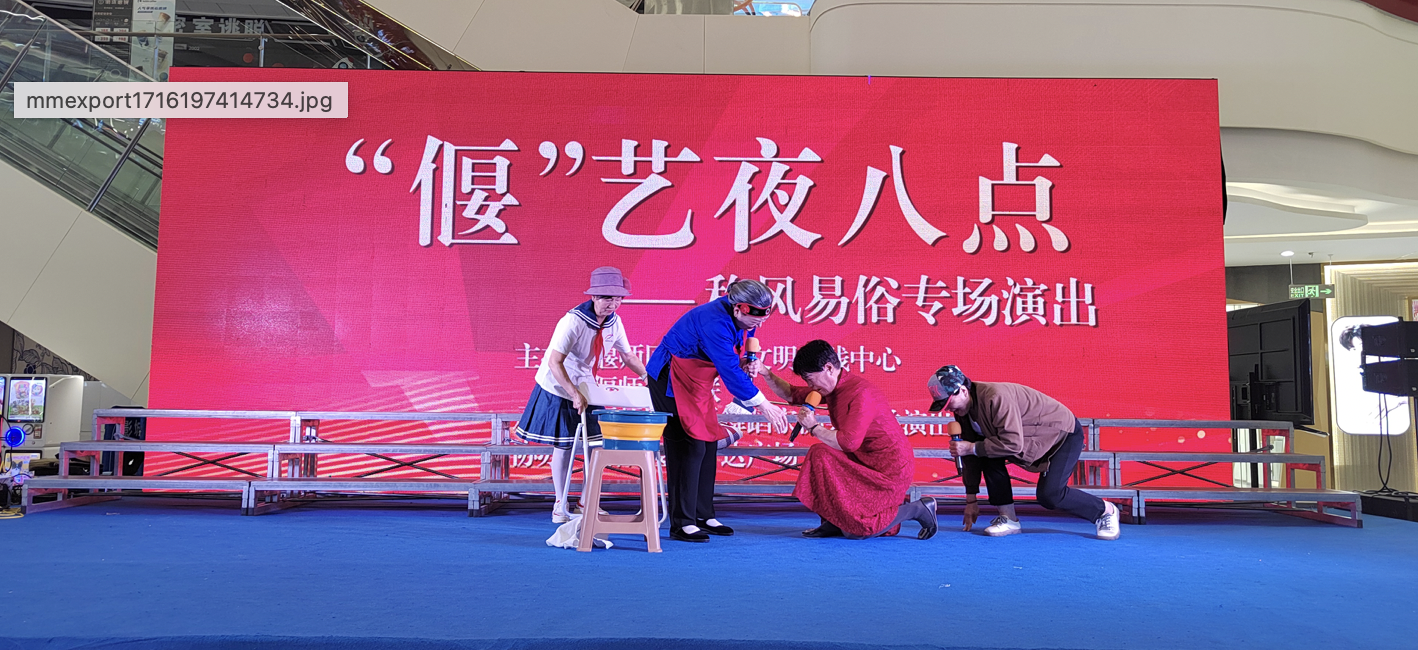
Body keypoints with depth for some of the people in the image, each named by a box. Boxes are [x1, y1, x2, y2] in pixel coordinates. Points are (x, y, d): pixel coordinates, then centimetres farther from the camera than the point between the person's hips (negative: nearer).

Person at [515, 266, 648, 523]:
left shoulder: (614, 322, -6)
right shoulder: (573, 321, -26)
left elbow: (629, 356, 6)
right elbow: (554, 363, -31)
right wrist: (574, 394, -38)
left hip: (586, 387, 6)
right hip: (558, 388, -6)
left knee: (597, 442, -1)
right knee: (563, 445, 2)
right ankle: (561, 505, 16)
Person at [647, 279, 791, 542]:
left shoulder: (743, 318, -5)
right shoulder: (715, 322, -32)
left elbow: (747, 342, 14)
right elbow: (730, 371, -33)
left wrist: (752, 361, -11)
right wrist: (763, 406, -29)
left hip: (698, 382, 9)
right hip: (670, 380, -9)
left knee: (708, 445, 8)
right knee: (688, 447, -12)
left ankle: (703, 516, 17)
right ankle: (681, 524, -7)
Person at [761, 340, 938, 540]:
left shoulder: (860, 392, -24)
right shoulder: (832, 388, 5)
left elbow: (848, 442, -33)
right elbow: (792, 395, 16)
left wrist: (814, 427, -19)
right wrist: (767, 374, 3)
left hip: (890, 469, -9)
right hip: (867, 461, 9)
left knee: (856, 530, -10)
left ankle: (919, 509, 4)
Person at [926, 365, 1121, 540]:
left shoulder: (996, 397, -34)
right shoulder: (965, 410, -6)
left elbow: (1013, 443, -38)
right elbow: (972, 453, -1)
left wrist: (972, 448, -32)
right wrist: (971, 499, -1)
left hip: (1065, 435, -8)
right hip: (1035, 439, 9)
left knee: (1049, 495, -20)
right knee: (988, 456, -11)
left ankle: (1105, 510, 6)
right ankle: (1009, 519, -3)